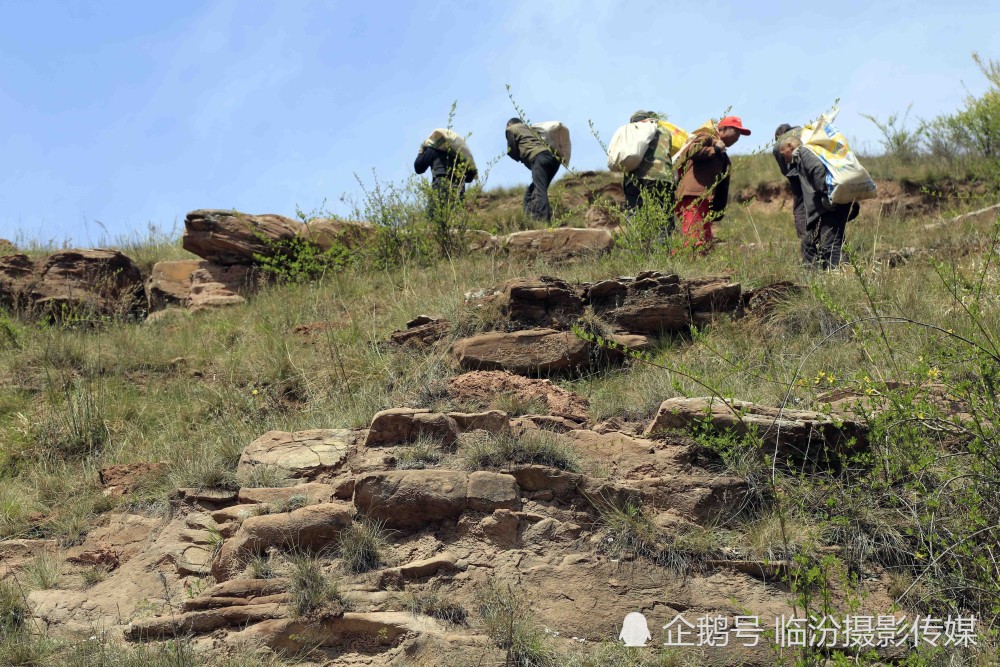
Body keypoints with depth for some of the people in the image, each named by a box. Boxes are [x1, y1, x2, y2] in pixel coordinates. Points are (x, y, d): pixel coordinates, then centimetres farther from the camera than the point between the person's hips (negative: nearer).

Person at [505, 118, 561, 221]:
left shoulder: (511, 129, 18)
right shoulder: (528, 128, 38)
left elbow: (512, 151, 11)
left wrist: (521, 159, 28)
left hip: (538, 158, -7)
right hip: (552, 158, 7)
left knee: (539, 191, -20)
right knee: (531, 192, 12)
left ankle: (543, 220, -34)